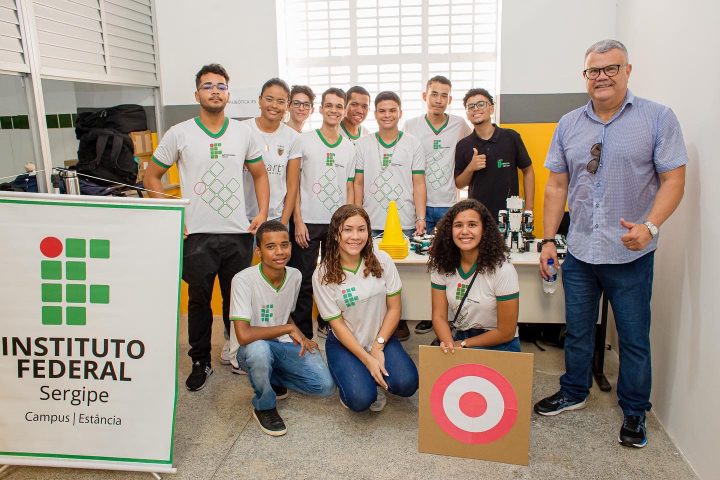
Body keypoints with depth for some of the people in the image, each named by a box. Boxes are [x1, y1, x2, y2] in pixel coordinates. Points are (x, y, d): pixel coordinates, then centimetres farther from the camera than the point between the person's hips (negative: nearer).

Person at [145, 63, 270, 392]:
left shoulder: (242, 133, 6)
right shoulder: (179, 134, -1)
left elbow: (259, 174, 15)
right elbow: (152, 176, 5)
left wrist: (262, 212, 2)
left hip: (239, 232, 2)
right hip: (197, 234, -1)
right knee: (199, 300, 9)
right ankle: (200, 362, 25)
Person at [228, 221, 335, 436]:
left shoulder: (295, 276, -3)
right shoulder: (244, 280, -23)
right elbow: (243, 335, -31)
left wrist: (301, 337, -4)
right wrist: (289, 329, -23)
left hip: (282, 346, 5)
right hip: (249, 350, -5)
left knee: (326, 386, -14)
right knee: (259, 349, -41)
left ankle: (272, 379, 14)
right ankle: (264, 406, -10)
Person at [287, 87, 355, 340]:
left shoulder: (348, 147, 11)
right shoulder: (304, 140, 0)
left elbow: (349, 188, 12)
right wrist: (298, 221, -9)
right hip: (308, 222, -3)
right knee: (305, 281, 1)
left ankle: (327, 324, 28)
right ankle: (303, 333, 12)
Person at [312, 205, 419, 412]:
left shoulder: (382, 261, -9)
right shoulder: (322, 276, -15)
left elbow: (394, 308, -4)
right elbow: (337, 324, -11)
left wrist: (378, 347, -11)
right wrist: (367, 359, -16)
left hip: (381, 338, 2)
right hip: (345, 342, -2)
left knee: (407, 384, -22)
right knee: (361, 400, -23)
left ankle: (376, 381, 10)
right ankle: (348, 380, 11)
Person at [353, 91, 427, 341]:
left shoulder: (413, 144, 6)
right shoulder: (363, 145, 8)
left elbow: (419, 184, 3)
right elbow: (358, 183, 9)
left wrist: (421, 218, -5)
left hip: (404, 223, -1)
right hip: (372, 224, 1)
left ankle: (400, 321, 19)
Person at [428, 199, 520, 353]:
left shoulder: (502, 270, -18)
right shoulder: (442, 265, -5)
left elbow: (506, 332, -13)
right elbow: (439, 315, -5)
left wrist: (463, 344, -11)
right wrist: (449, 344, -24)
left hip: (499, 345, -4)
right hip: (459, 338, 4)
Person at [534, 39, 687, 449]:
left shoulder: (658, 118, -5)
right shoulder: (569, 125, 5)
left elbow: (673, 180, -8)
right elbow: (557, 185, 7)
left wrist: (649, 226, -24)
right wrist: (549, 239, 2)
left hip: (631, 254, -3)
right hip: (579, 251, 3)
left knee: (634, 337, 10)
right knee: (578, 331, 16)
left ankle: (635, 412, 29)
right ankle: (574, 393, 37)